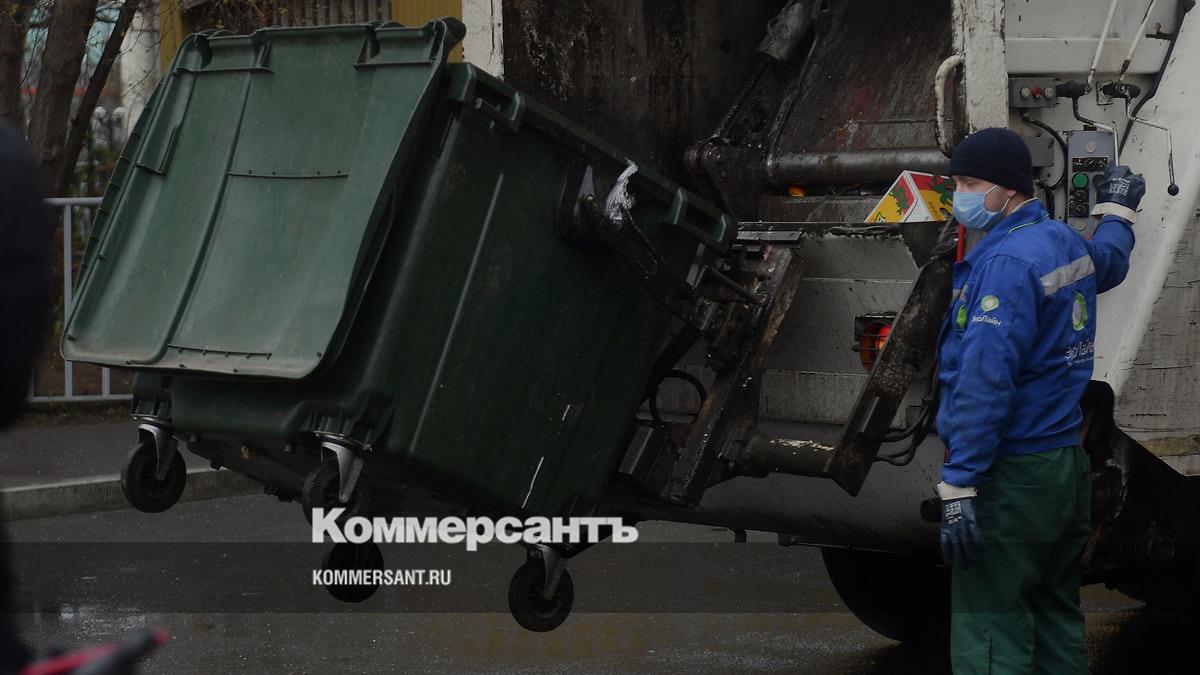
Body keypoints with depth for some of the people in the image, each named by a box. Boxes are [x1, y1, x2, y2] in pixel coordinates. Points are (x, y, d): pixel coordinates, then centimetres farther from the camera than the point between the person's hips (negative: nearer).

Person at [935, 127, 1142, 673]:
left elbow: (985, 381, -25)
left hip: (1010, 477, -10)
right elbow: (1109, 263, 38)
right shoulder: (1067, 243, 11)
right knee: (1057, 619, 17)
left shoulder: (1008, 261, -18)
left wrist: (958, 485, -28)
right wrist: (1116, 210, 58)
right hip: (1068, 464, 10)